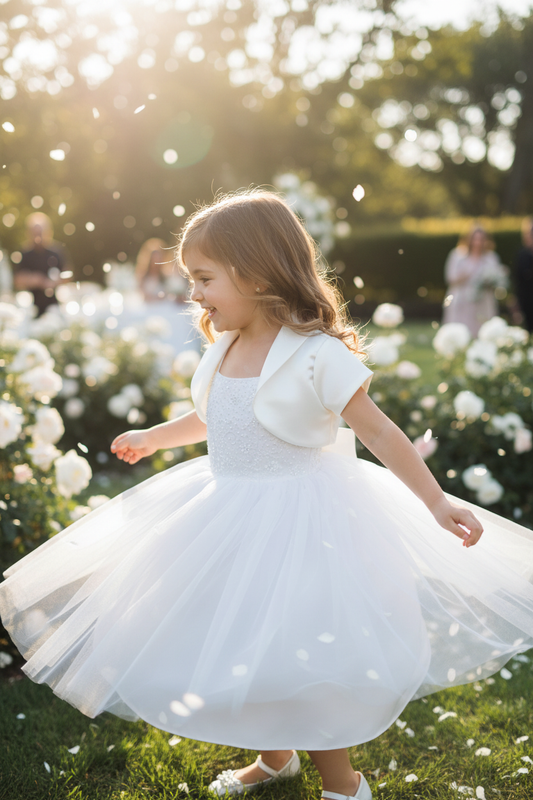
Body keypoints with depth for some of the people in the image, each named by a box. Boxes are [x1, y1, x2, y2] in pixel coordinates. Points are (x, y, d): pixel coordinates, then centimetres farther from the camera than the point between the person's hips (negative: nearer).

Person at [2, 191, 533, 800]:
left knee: (301, 655, 0)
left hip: (298, 517, -7)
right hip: (230, 516, 7)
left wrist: (437, 504, -16)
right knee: (241, 651, 16)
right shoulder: (222, 351, 1)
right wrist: (153, 437, 36)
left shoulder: (318, 355, -19)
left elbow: (378, 433, -14)